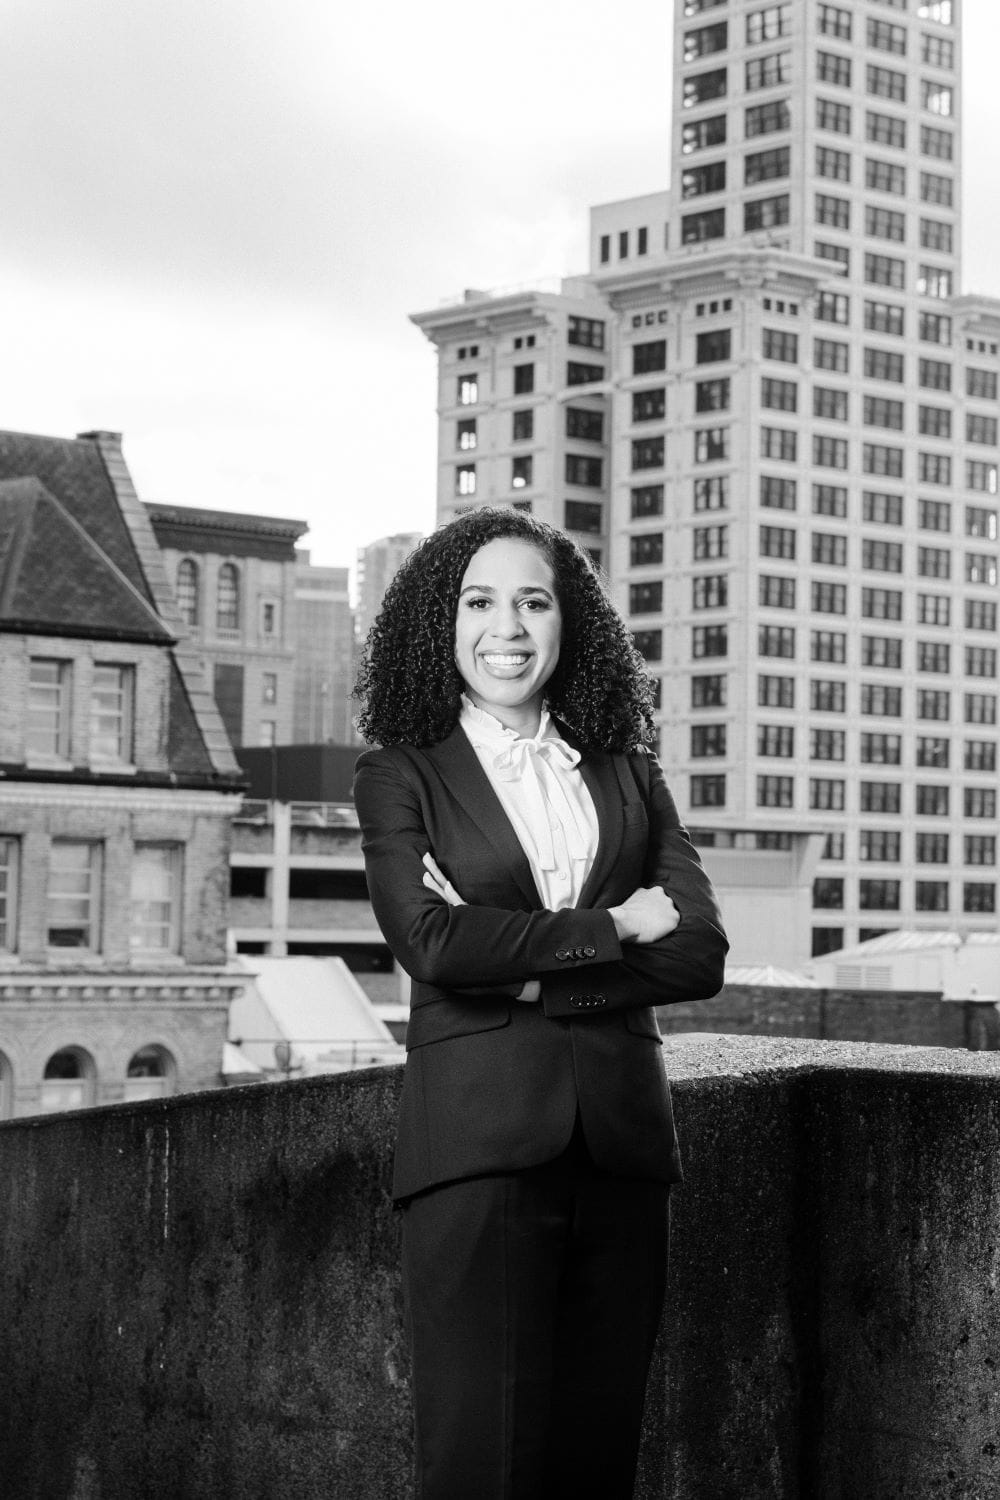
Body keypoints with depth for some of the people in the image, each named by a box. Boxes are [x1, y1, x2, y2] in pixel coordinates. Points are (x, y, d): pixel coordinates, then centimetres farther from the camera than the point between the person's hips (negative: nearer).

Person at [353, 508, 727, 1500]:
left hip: (620, 1141, 3)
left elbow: (700, 953, 4)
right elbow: (433, 942, -10)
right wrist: (610, 925, -3)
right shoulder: (400, 777, 7)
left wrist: (525, 966, -6)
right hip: (479, 1139, -3)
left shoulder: (628, 776, 16)